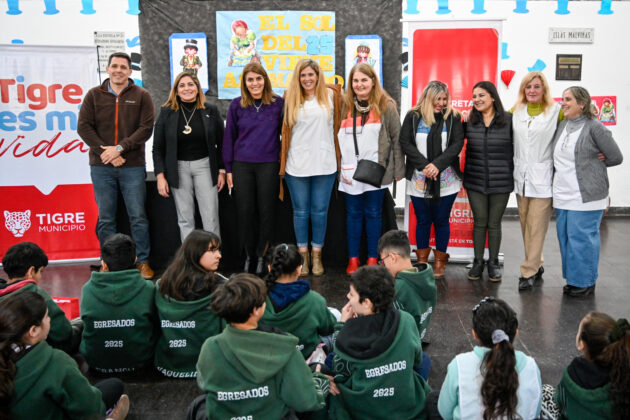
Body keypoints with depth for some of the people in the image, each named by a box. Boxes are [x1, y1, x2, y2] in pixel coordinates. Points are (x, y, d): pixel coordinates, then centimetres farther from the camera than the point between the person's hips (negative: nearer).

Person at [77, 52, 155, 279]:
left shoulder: (141, 96, 5)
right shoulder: (94, 95, 9)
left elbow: (146, 128, -5)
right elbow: (84, 127, 2)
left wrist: (119, 148, -14)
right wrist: (104, 152, -10)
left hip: (132, 166, -1)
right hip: (101, 167, 2)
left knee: (138, 216, 1)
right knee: (105, 219, 7)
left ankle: (143, 262, 12)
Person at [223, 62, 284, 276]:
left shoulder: (278, 103, 0)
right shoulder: (236, 105, 4)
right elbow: (229, 137, 7)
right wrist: (228, 169, 4)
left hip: (268, 165, -1)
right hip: (242, 165, 1)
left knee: (266, 211, 4)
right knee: (245, 211, 4)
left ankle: (262, 256, 18)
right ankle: (249, 255, 19)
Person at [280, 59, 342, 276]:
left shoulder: (330, 95, 3)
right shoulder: (290, 98, 5)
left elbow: (338, 122, 16)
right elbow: (286, 131, 9)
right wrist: (283, 162, 7)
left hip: (324, 164, 0)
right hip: (297, 165, 1)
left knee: (320, 211, 6)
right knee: (300, 211, 8)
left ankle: (317, 254, 21)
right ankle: (303, 255, 21)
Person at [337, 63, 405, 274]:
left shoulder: (386, 106, 0)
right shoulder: (346, 106, 8)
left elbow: (396, 139, 0)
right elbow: (338, 137, 9)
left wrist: (398, 170, -3)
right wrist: (340, 167, 2)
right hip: (351, 170, 3)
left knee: (373, 213, 5)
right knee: (353, 213, 8)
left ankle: (372, 259, 16)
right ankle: (353, 259, 17)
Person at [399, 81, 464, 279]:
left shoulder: (453, 117, 4)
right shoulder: (413, 117, 2)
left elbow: (457, 143, -5)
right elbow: (405, 143, -5)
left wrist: (437, 164, -17)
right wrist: (424, 165, -14)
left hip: (446, 181, 0)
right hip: (419, 181, 0)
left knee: (441, 221, 6)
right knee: (423, 221, 9)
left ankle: (439, 262, 20)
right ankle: (421, 260, 24)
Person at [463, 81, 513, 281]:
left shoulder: (508, 120, -4)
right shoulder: (469, 122, 3)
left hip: (501, 182, -1)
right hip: (475, 181, 2)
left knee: (494, 223, 8)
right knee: (479, 222, 8)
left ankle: (493, 262, 24)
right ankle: (478, 261, 23)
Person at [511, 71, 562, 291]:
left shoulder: (556, 111, -2)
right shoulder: (515, 111, 11)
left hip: (542, 178, -5)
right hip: (521, 176, 5)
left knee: (536, 227, -3)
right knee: (525, 226, 12)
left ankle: (529, 272, 6)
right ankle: (536, 266, 27)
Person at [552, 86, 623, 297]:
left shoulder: (594, 127, -10)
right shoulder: (561, 126, 9)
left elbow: (615, 157, -5)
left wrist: (590, 164, 2)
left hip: (586, 196, -7)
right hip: (563, 195, 7)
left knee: (582, 238, -2)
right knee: (565, 237, 12)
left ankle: (585, 282, 12)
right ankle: (572, 279, 26)